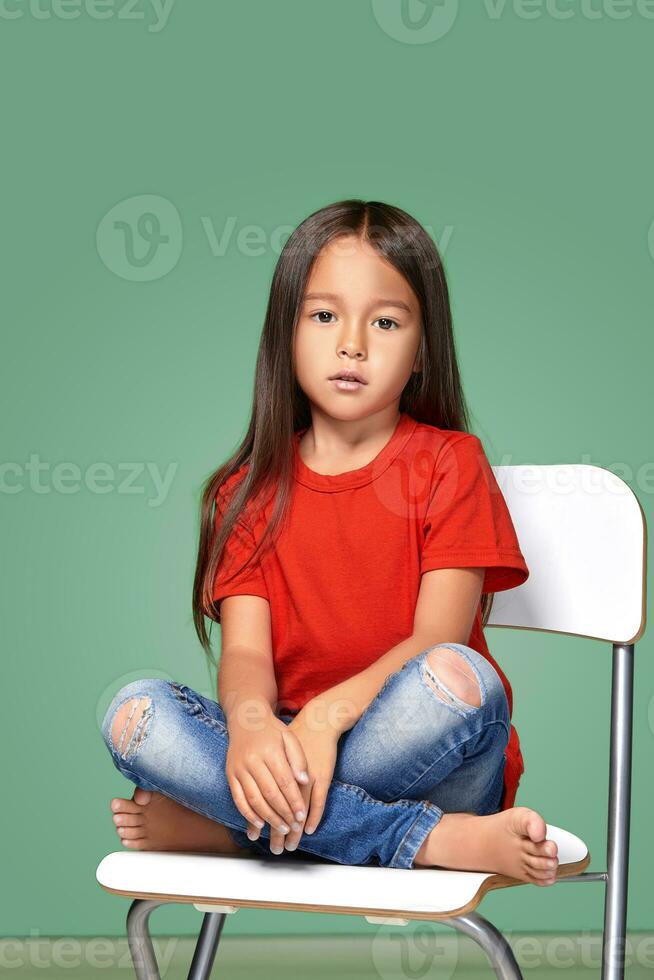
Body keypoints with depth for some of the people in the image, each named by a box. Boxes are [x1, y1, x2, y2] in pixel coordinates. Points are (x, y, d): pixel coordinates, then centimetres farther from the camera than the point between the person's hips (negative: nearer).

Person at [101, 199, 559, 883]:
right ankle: (436, 840, -28)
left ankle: (223, 825, -20)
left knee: (455, 677, -35)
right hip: (287, 747, 3)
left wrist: (327, 715, -28)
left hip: (424, 761, -2)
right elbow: (244, 651, -3)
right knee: (132, 713, -24)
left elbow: (439, 639, -10)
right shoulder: (249, 491, 10)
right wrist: (250, 723, -28)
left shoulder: (448, 462, 2)